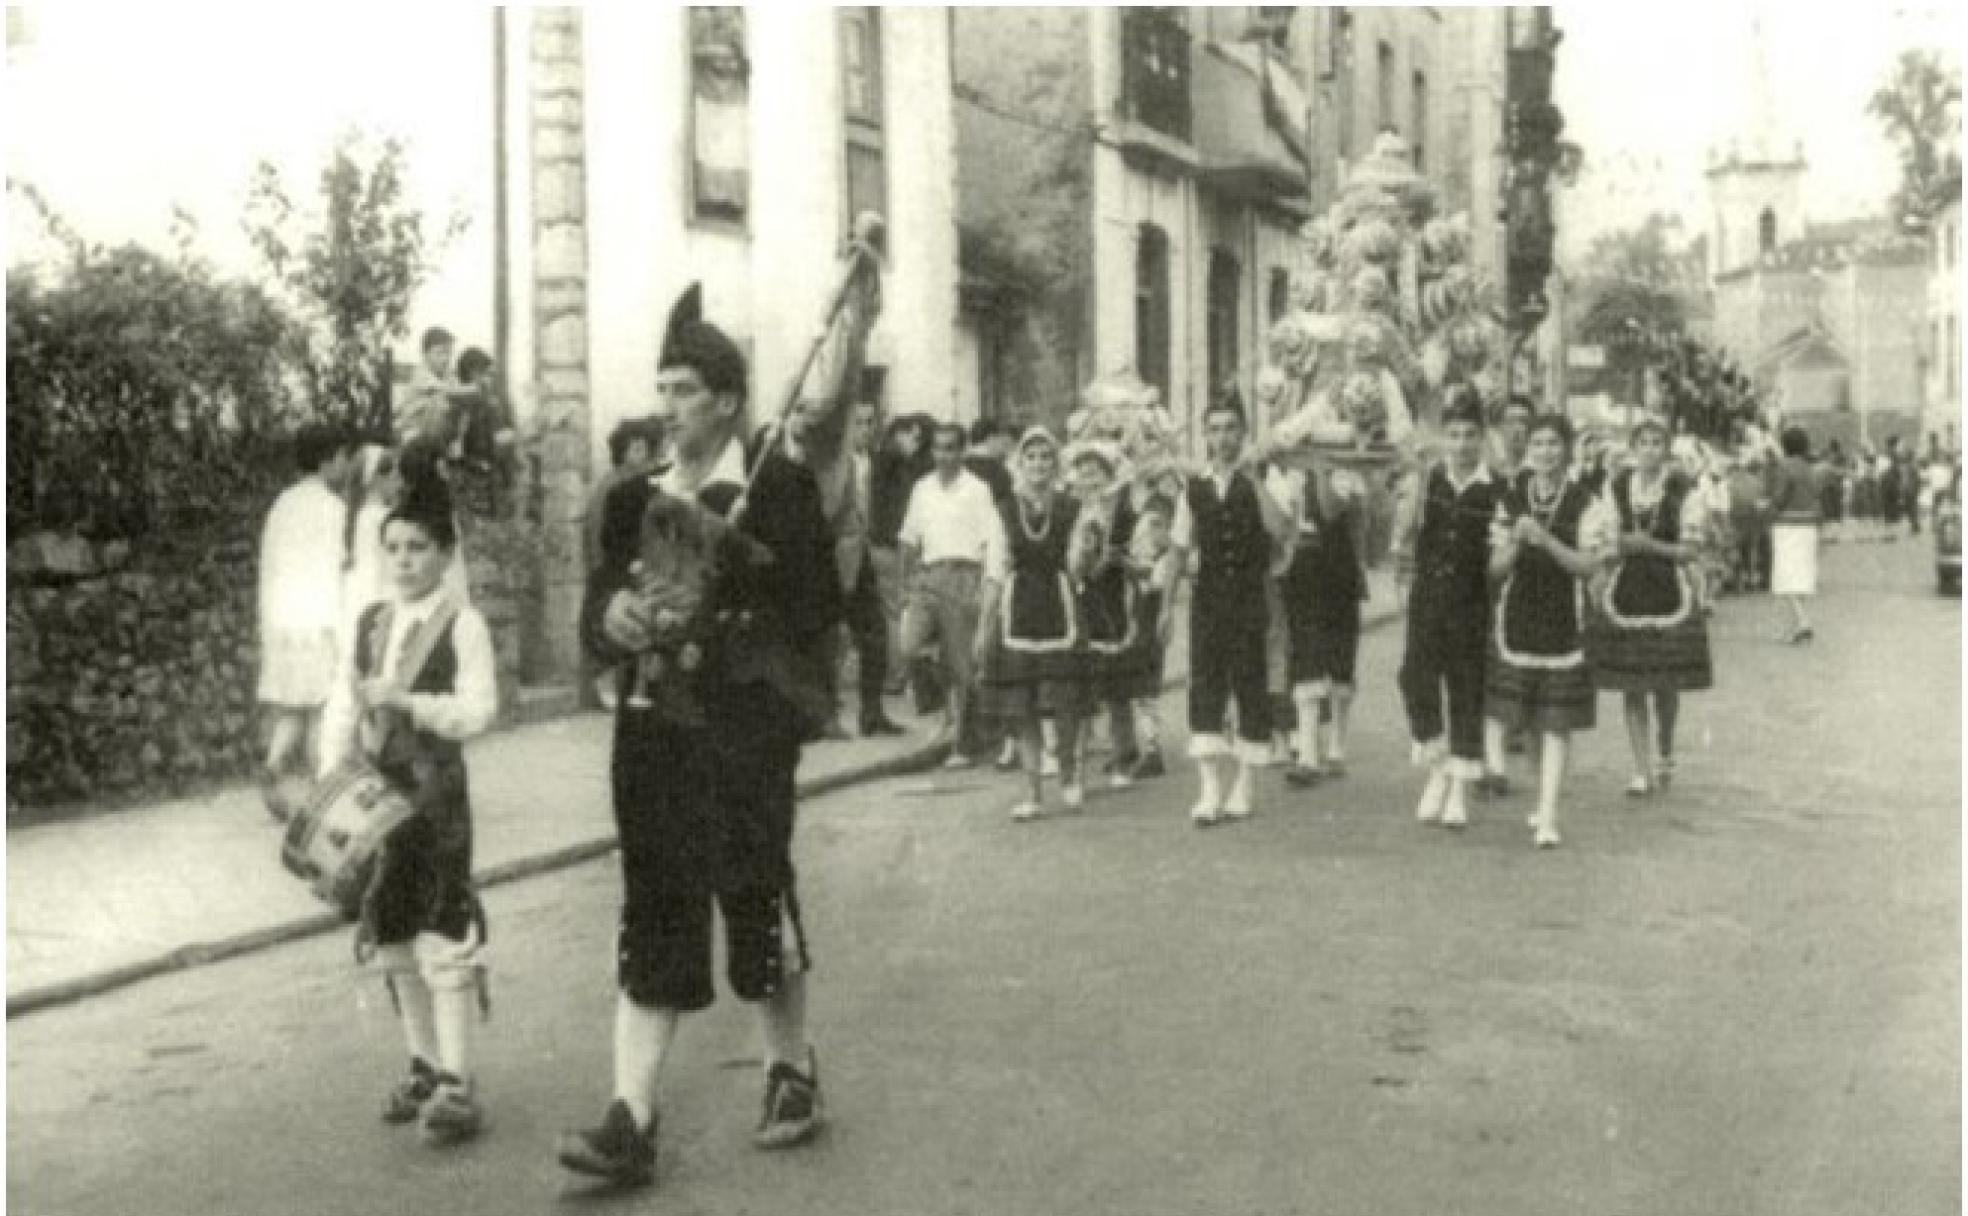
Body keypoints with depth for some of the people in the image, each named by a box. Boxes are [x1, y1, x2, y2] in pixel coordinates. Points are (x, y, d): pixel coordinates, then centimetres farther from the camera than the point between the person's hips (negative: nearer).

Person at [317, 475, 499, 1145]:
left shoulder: (462, 624, -7)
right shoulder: (370, 622, 10)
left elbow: (478, 710, -15)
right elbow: (341, 706, 8)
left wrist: (405, 701, -23)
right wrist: (334, 776, -3)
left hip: (435, 793, -6)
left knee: (443, 937, -6)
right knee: (394, 939, 14)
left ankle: (457, 1084, -1)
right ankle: (423, 1066, 27)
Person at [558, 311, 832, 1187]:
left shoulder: (777, 488, -6)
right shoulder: (633, 502, 11)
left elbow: (815, 612, -11)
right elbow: (594, 620, 9)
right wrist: (612, 614, -13)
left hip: (746, 736, -5)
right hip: (651, 737, 5)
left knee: (758, 908, 6)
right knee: (650, 925, 3)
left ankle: (792, 1072, 28)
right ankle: (631, 1119, 4)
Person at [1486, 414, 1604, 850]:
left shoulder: (1582, 502, -4)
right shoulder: (1512, 499, 3)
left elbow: (1588, 565, -11)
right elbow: (1496, 567, 2)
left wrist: (1546, 541, -24)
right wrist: (1515, 542, -18)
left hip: (1563, 620, -3)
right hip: (1518, 615, 3)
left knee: (1556, 723, -5)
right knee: (1527, 719, 11)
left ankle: (1548, 817, -6)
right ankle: (1542, 799, 30)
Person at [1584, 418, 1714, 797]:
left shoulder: (1684, 490, -5)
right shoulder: (1617, 487, 5)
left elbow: (1691, 550, -6)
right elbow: (1607, 545, 9)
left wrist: (1650, 545, -19)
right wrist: (1613, 550, -14)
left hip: (1669, 595, -2)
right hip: (1625, 595, 2)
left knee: (1665, 685, 2)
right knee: (1632, 687, 2)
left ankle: (1664, 755, 29)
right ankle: (1641, 770, 11)